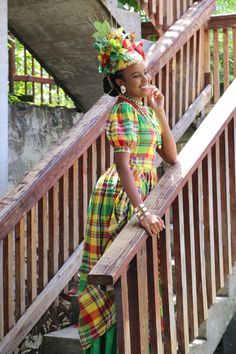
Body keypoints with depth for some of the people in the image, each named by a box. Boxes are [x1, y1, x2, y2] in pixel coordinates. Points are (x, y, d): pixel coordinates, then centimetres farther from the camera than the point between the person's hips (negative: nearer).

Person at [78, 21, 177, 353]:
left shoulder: (145, 109, 12)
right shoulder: (124, 110, -14)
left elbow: (170, 156, 8)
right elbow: (122, 164, -24)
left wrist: (160, 110, 4)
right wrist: (142, 211, -32)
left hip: (142, 189, 8)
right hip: (122, 193, -8)